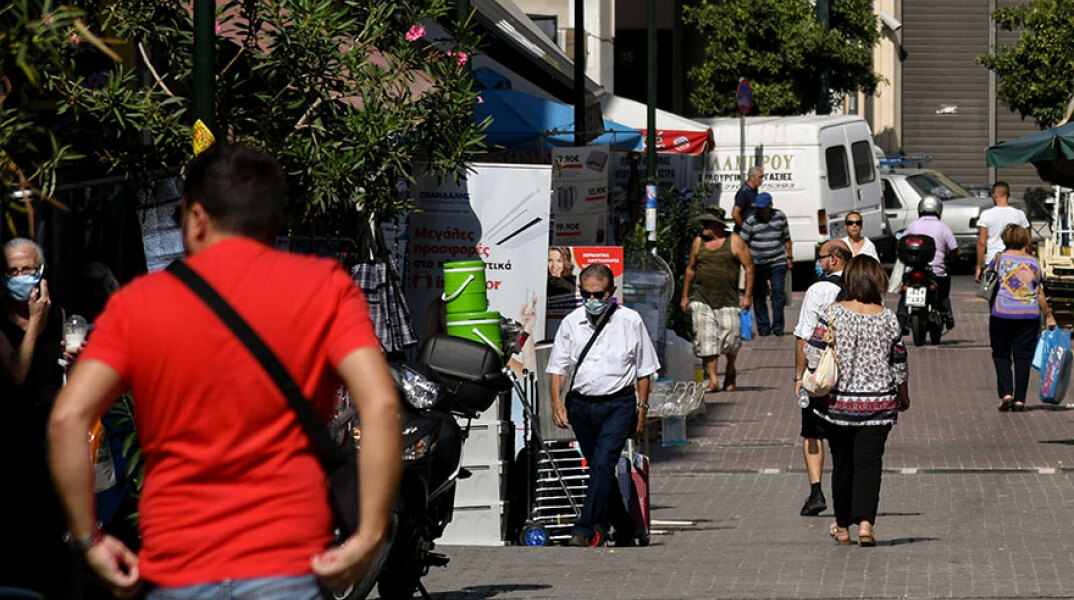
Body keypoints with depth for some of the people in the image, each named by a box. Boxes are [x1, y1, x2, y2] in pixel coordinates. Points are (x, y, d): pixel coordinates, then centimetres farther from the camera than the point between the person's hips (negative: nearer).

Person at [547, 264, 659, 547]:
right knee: (598, 467, 11)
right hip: (581, 404, 4)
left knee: (603, 463, -19)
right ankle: (623, 527, 26)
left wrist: (641, 408, 3)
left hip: (619, 404, -4)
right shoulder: (571, 323, 6)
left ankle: (586, 530, -23)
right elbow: (558, 366, 9)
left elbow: (644, 369, 7)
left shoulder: (630, 321, 0)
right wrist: (556, 401, -5)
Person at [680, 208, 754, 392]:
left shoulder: (734, 241, 0)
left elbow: (749, 267, 1)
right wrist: (685, 296, 17)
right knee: (706, 340, -7)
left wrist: (748, 295, -5)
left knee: (730, 339, -5)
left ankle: (731, 371, 23)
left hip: (728, 301, -3)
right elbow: (690, 270, 19)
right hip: (702, 300, 3)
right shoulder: (698, 242, 10)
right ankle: (713, 380, -4)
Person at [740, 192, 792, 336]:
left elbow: (786, 238, 16)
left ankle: (778, 326, -2)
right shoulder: (751, 221, -4)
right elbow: (743, 243, 1)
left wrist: (789, 258, 16)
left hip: (778, 263, 0)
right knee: (759, 295, 3)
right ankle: (763, 327, 14)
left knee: (778, 292, -9)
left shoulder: (780, 217, 4)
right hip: (757, 264, 0)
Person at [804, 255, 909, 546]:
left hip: (838, 401, 0)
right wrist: (903, 394, 22)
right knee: (869, 462, 1)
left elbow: (814, 355, -8)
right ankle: (865, 521, -16)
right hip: (878, 402, 0)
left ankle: (843, 526, 21)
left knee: (842, 463, 11)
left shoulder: (833, 313, -8)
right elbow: (899, 363, 5)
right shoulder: (888, 319, -4)